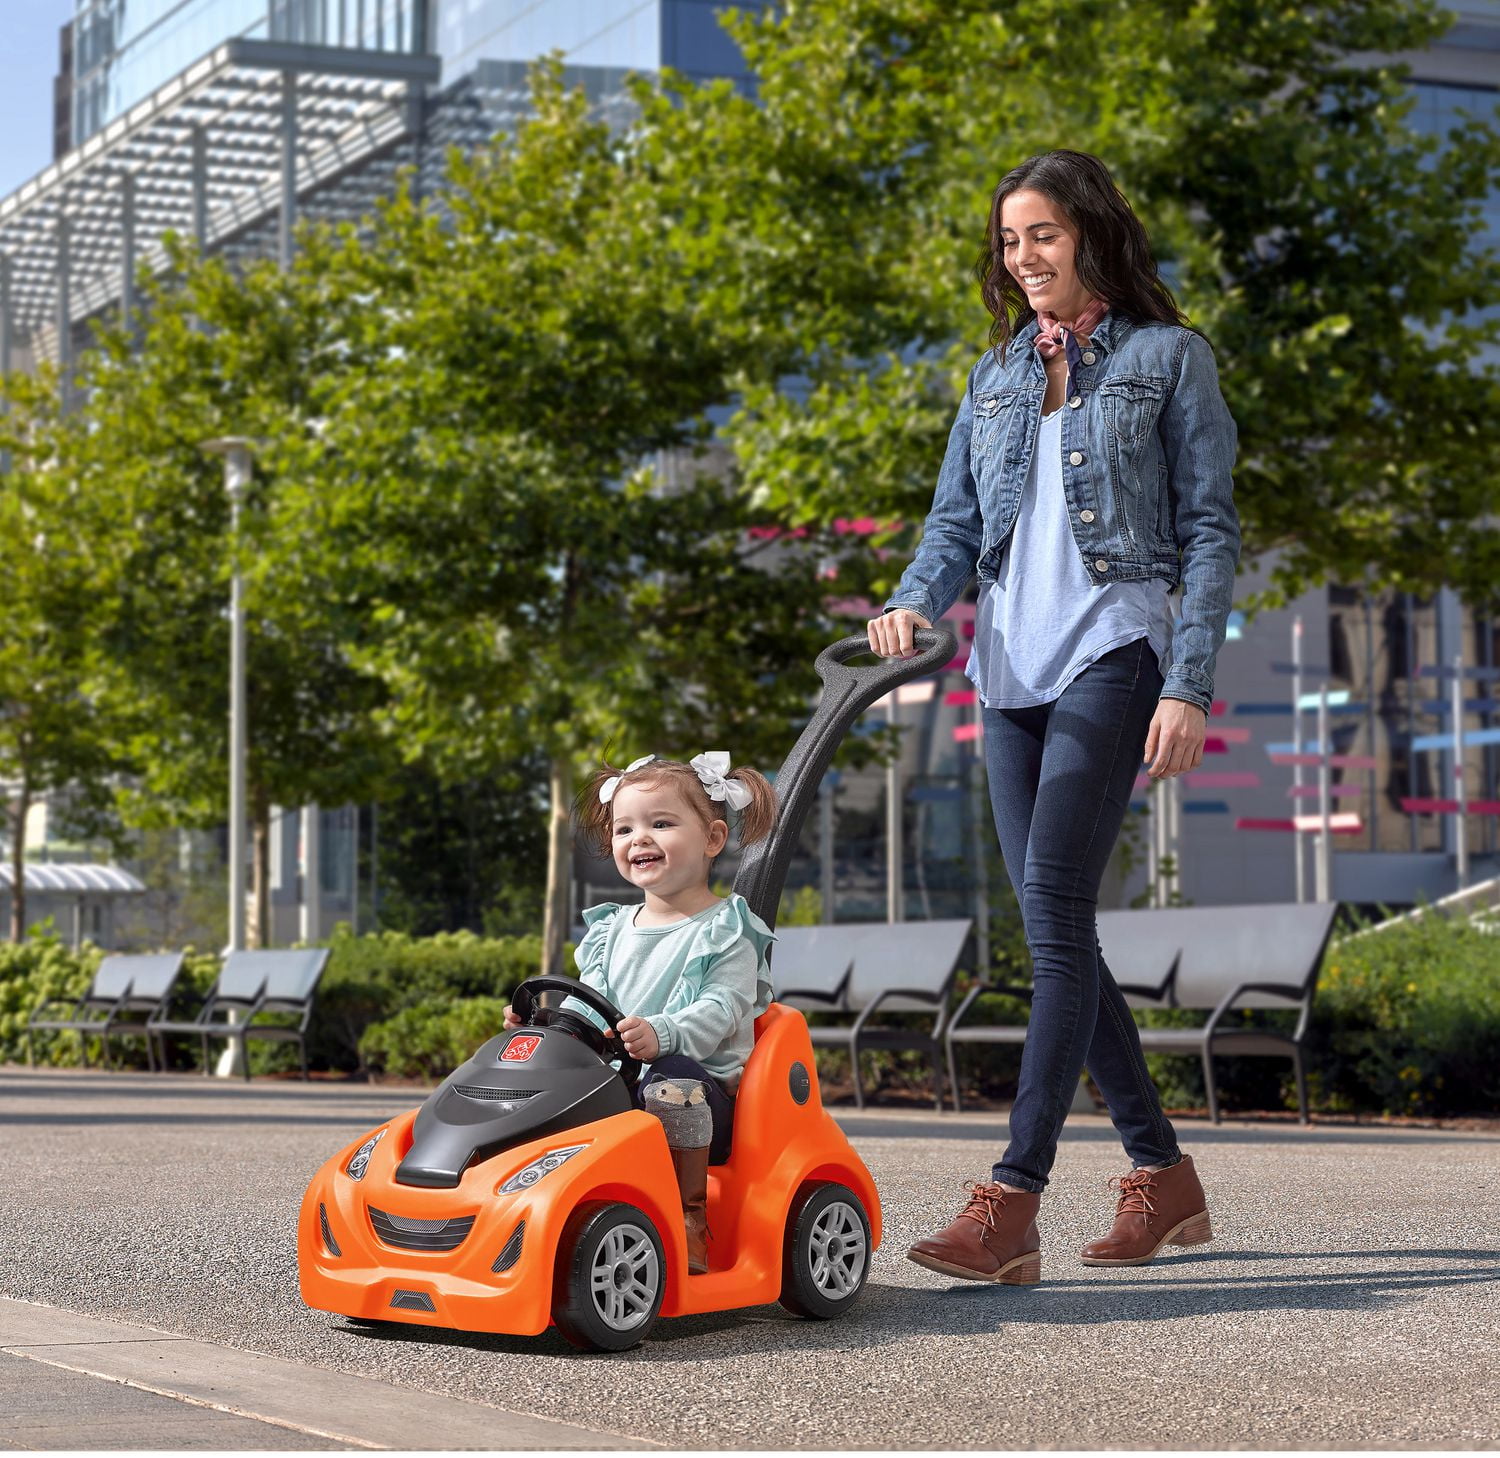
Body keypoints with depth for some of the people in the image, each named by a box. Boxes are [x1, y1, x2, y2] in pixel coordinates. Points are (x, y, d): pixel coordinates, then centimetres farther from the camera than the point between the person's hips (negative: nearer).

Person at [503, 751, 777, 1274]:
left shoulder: (726, 933, -1)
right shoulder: (611, 931, 19)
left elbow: (719, 1010, -15)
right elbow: (588, 1005, 19)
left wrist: (662, 1034, -34)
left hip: (703, 1085, -6)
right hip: (614, 1085, 6)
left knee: (671, 1075, -38)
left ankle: (690, 1219, -25)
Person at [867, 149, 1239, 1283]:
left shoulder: (1168, 357, 4)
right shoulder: (996, 375, 19)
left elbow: (1210, 532, -1)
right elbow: (956, 520, 16)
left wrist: (1189, 685, -11)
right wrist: (915, 603, -7)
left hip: (1112, 653, -6)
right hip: (1011, 669, 7)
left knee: (1055, 906, -18)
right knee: (1056, 929, 5)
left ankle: (1012, 1204, -23)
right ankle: (1163, 1176, 17)